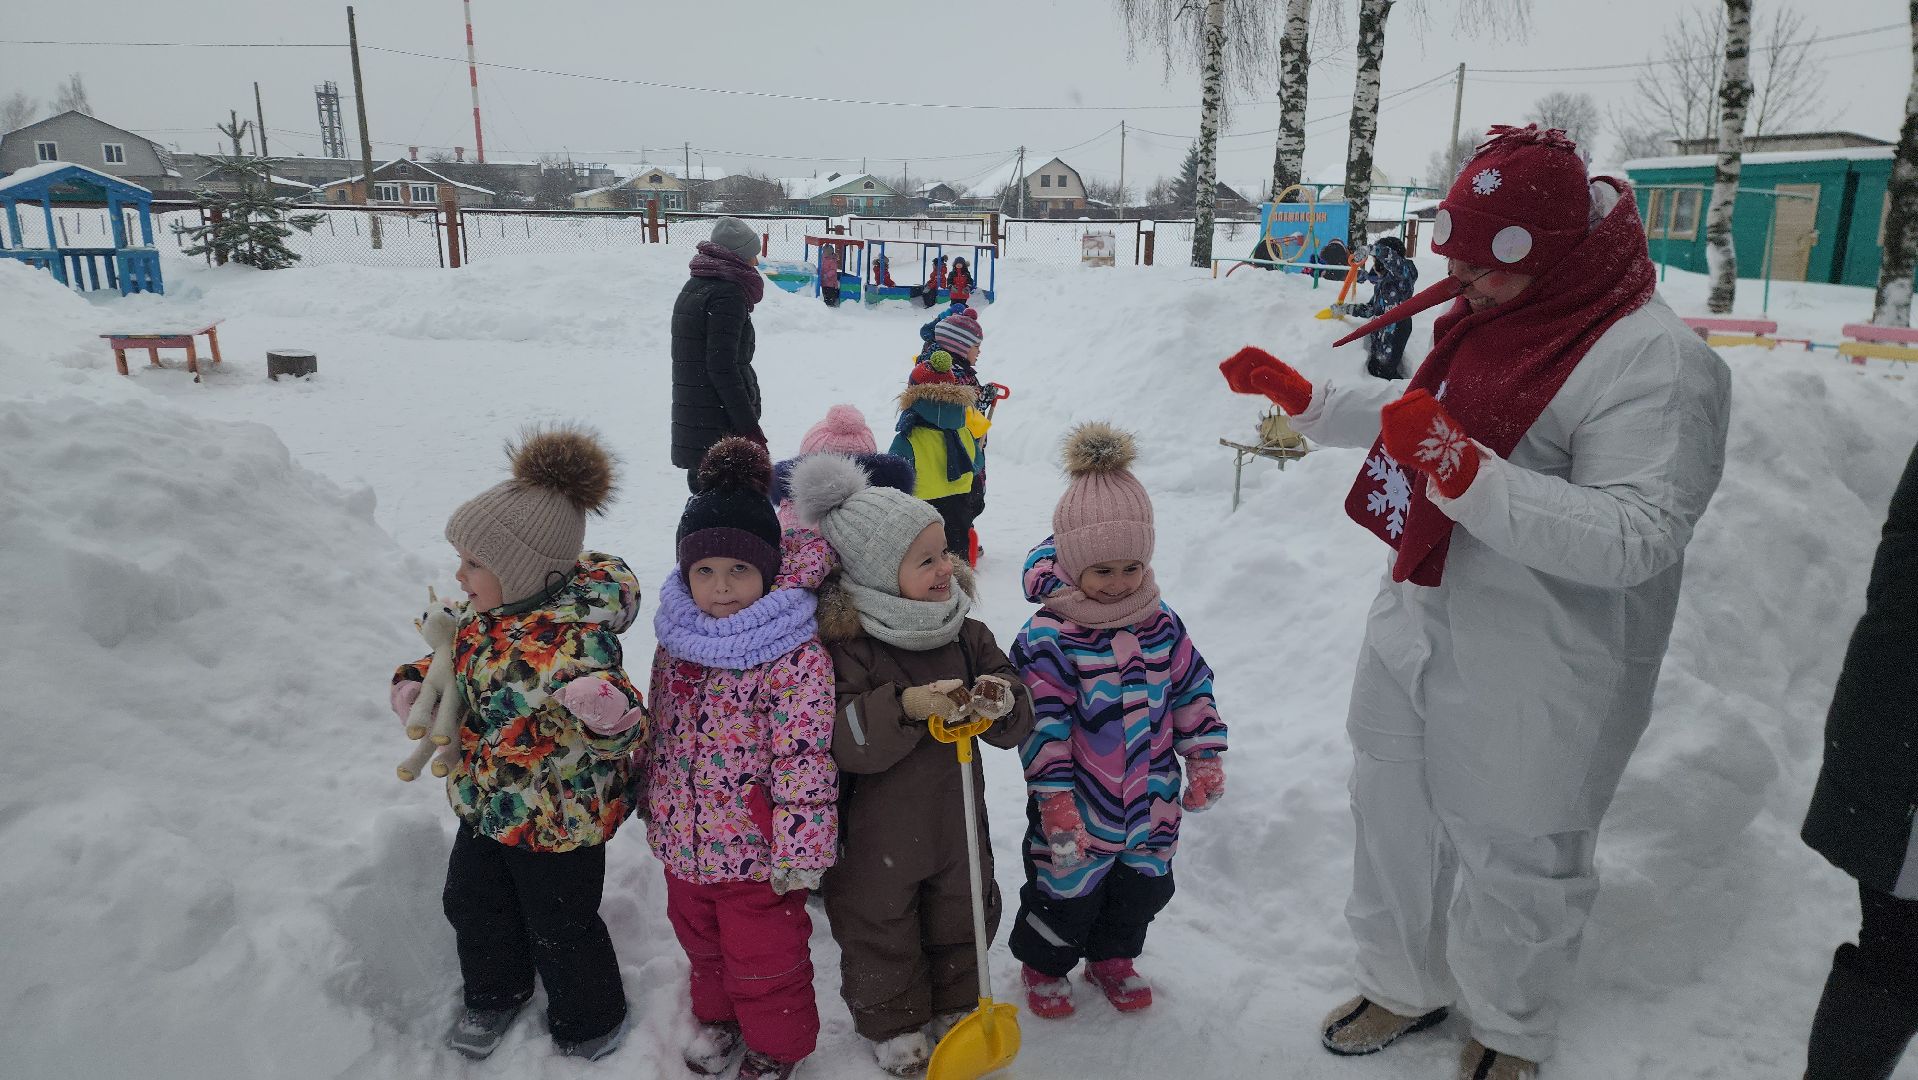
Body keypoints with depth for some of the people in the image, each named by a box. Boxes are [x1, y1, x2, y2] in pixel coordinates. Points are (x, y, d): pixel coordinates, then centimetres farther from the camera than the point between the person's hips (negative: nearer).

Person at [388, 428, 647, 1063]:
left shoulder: (573, 643, -35)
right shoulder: (490, 611, -7)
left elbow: (620, 734, -35)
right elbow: (462, 654, 15)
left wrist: (608, 715, -58)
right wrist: (417, 681, -3)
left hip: (558, 821, -9)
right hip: (487, 802, 9)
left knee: (559, 929, 13)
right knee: (472, 904, 27)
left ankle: (589, 1025, 41)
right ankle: (493, 996, 56)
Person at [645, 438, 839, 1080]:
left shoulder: (794, 655, -24)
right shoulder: (677, 637, -2)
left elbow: (804, 759, -23)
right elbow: (660, 729, 11)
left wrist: (798, 852, -21)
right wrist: (653, 801, 18)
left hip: (757, 851, -6)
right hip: (682, 840, 7)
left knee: (763, 957, 14)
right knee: (699, 940, 28)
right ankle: (716, 1016, 56)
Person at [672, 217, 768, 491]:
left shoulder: (693, 286, 17)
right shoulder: (728, 295, -13)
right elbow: (723, 367, -20)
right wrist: (750, 429, -19)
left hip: (690, 422, 10)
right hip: (720, 427, -10)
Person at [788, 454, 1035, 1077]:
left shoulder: (966, 634, -5)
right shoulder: (845, 644, -20)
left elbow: (1018, 720, -3)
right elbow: (843, 742, -27)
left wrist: (1001, 704, -26)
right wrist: (907, 707, -40)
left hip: (956, 819, 4)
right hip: (878, 830, -4)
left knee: (961, 919, 22)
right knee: (881, 930, 15)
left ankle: (955, 1006, 48)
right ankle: (892, 1024, 41)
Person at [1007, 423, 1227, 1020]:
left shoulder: (1161, 624, -3)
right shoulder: (1047, 637, -20)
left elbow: (1192, 689, 7)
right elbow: (1043, 722, -21)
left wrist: (1205, 757, 6)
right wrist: (1055, 797, -23)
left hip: (1151, 798, 5)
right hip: (1079, 806, -5)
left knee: (1142, 886, 21)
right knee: (1066, 893, 13)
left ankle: (1112, 958, 47)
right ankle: (1044, 966, 40)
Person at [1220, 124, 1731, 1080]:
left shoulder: (1658, 360, -21)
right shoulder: (1491, 314, 6)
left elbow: (1634, 539, -29)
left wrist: (1470, 477, -38)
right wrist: (1304, 399, 15)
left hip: (1533, 681, -8)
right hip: (1417, 632, 8)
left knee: (1509, 858, 11)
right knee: (1394, 813, 21)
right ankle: (1404, 984, 45)